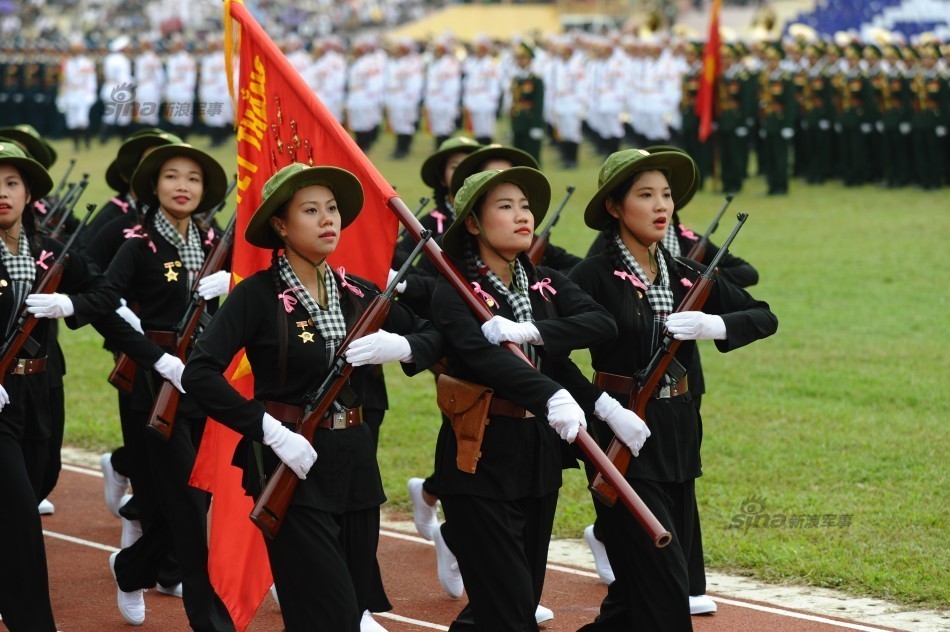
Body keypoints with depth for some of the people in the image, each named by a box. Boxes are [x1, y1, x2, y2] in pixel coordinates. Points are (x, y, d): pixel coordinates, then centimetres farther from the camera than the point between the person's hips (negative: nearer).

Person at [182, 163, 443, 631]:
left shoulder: (358, 293, 9)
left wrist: (400, 347, -7)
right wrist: (268, 428, -24)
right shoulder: (258, 294, -8)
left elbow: (434, 338, 16)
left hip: (355, 463, 6)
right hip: (294, 466, -6)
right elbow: (200, 373, -18)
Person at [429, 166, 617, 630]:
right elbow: (482, 355, -29)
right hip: (482, 458, -7)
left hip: (539, 455, 7)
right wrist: (552, 396, -45)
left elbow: (602, 324, -10)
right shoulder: (454, 292, -10)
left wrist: (530, 331, -26)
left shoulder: (546, 284, 8)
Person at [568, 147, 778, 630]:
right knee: (664, 589, -10)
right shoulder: (595, 276, -9)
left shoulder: (687, 276, 10)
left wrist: (712, 326, -13)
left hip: (678, 436, 6)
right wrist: (606, 409, -23)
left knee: (638, 589, 11)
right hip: (625, 438, -6)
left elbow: (764, 318, 7)